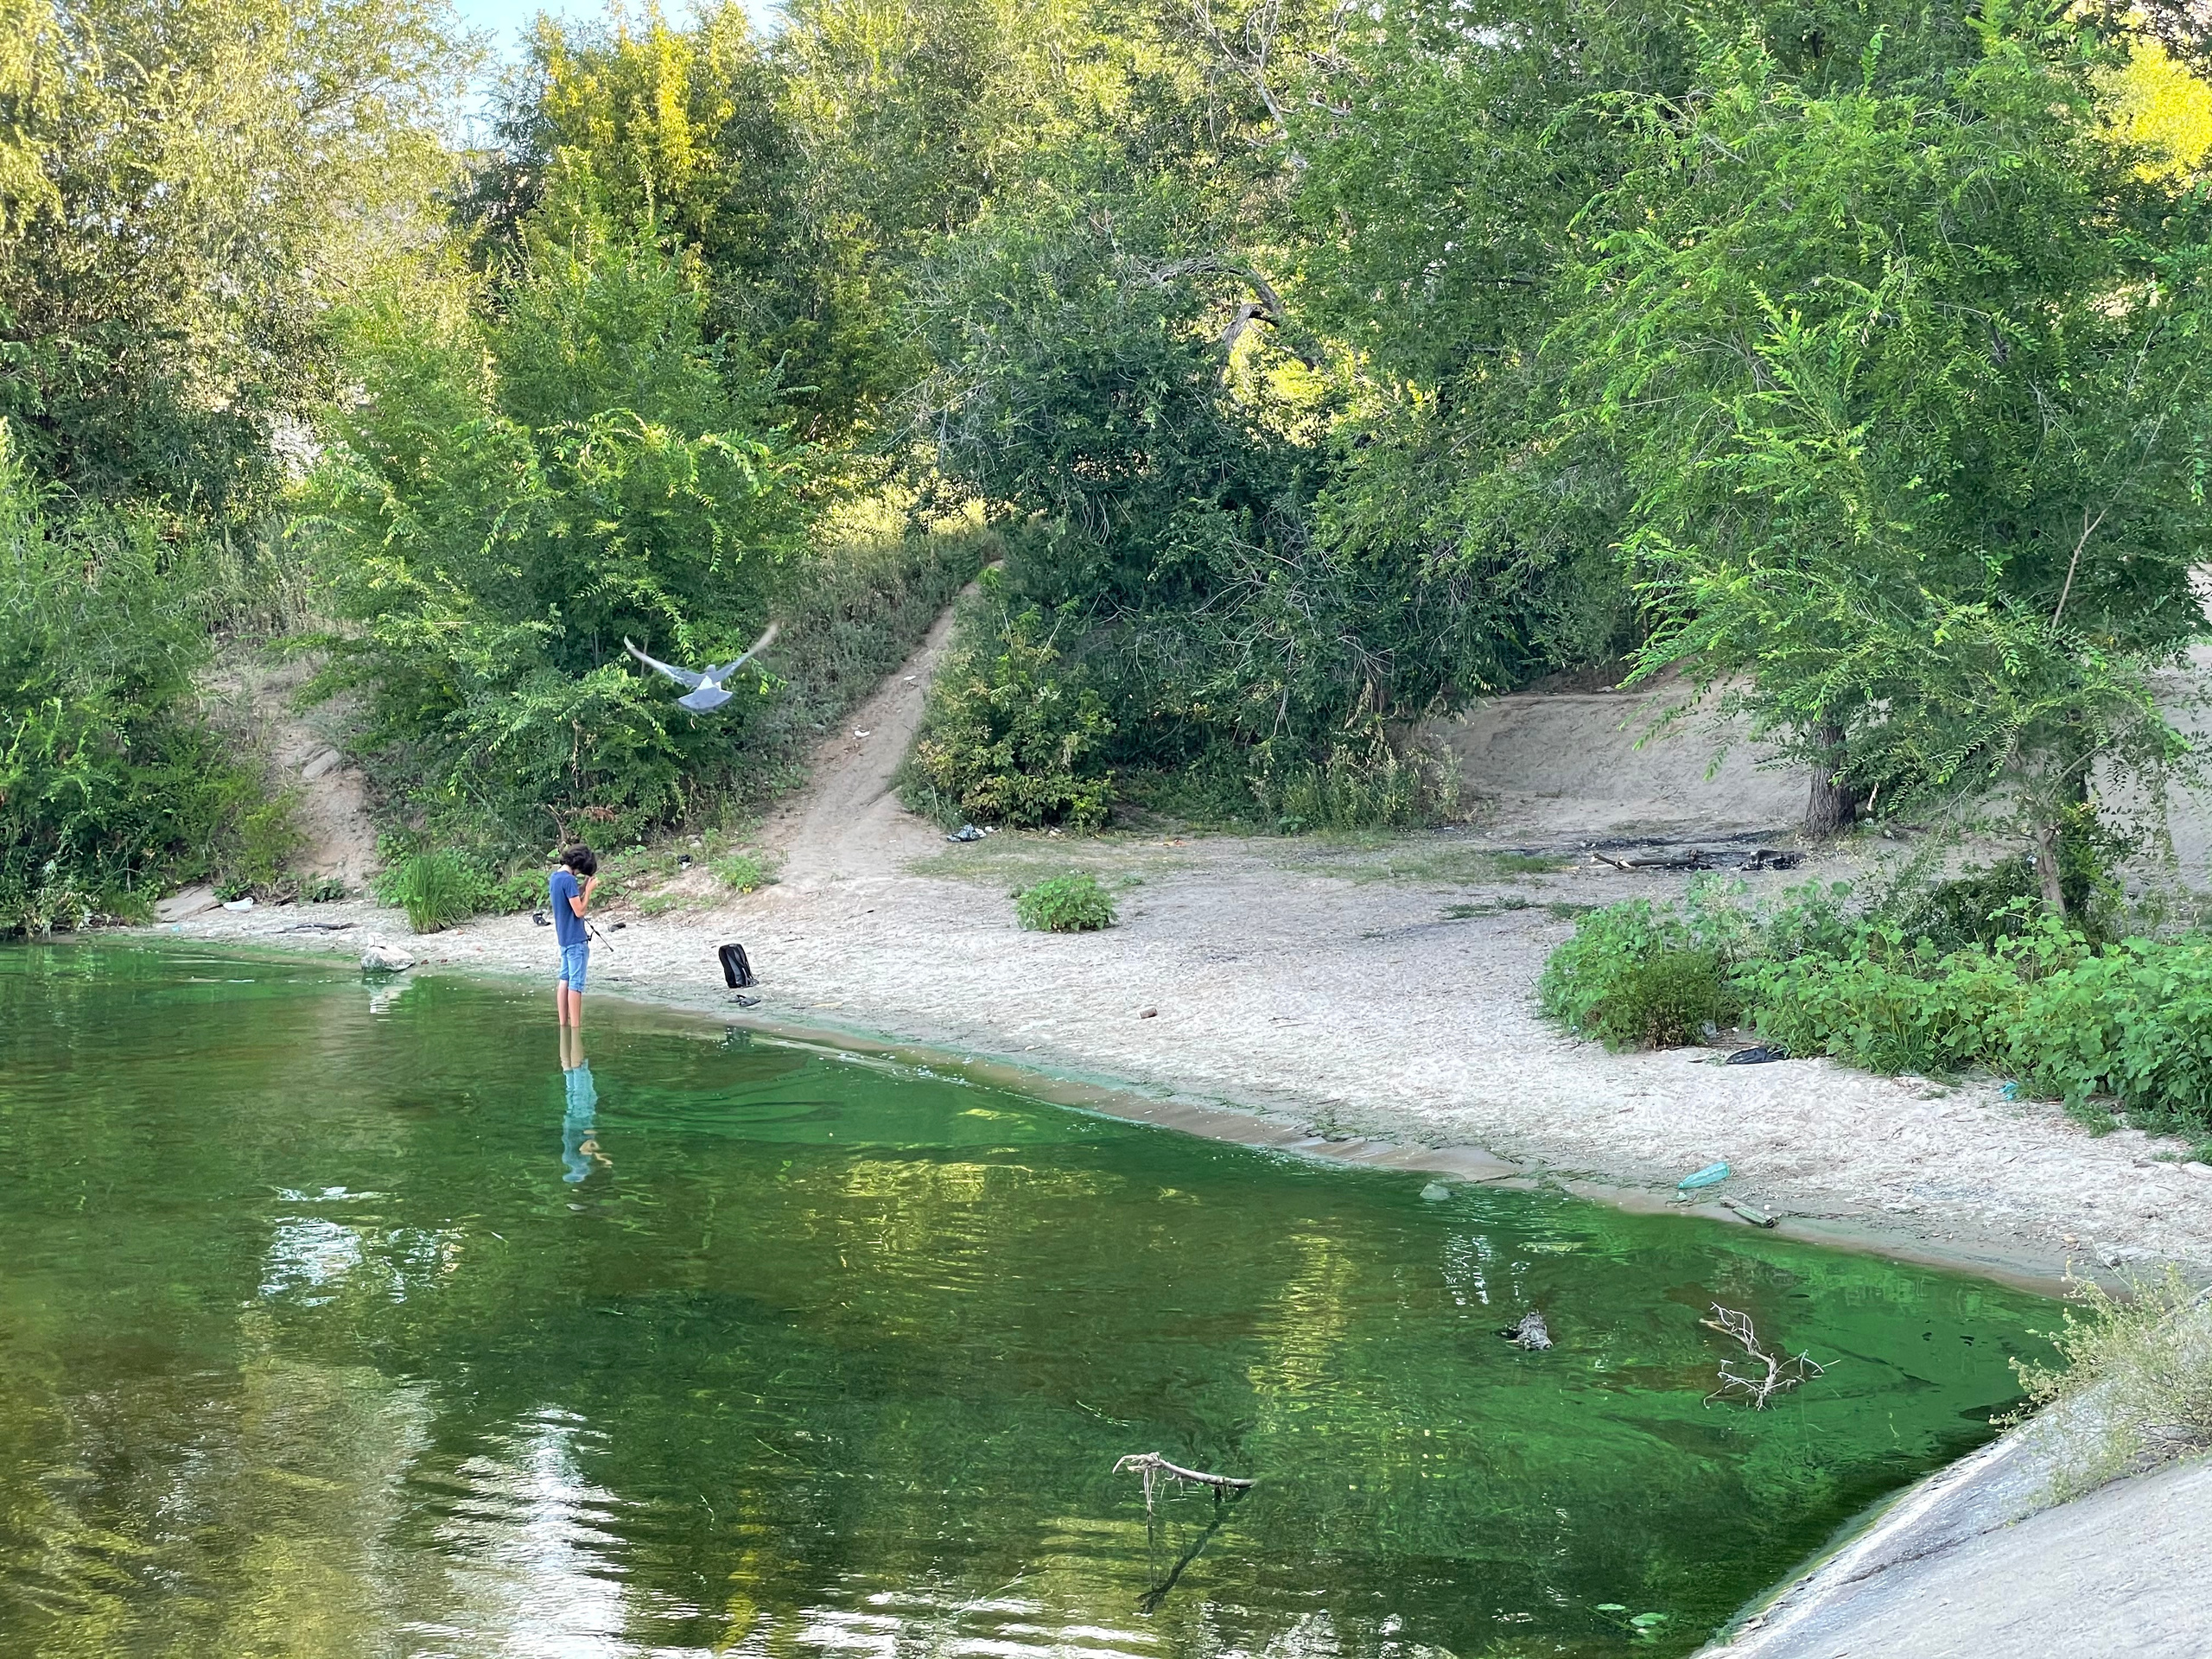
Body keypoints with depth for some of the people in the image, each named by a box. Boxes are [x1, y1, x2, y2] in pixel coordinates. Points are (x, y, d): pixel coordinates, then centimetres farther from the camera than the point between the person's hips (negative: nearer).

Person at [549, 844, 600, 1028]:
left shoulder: (555, 877, 10)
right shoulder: (569, 880, -19)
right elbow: (579, 911, -19)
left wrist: (584, 886, 8)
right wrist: (589, 889, -11)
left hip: (563, 937, 9)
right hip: (576, 939, -9)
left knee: (564, 980, 10)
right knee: (576, 983, -7)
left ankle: (563, 1023, 12)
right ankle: (575, 1027, -7)